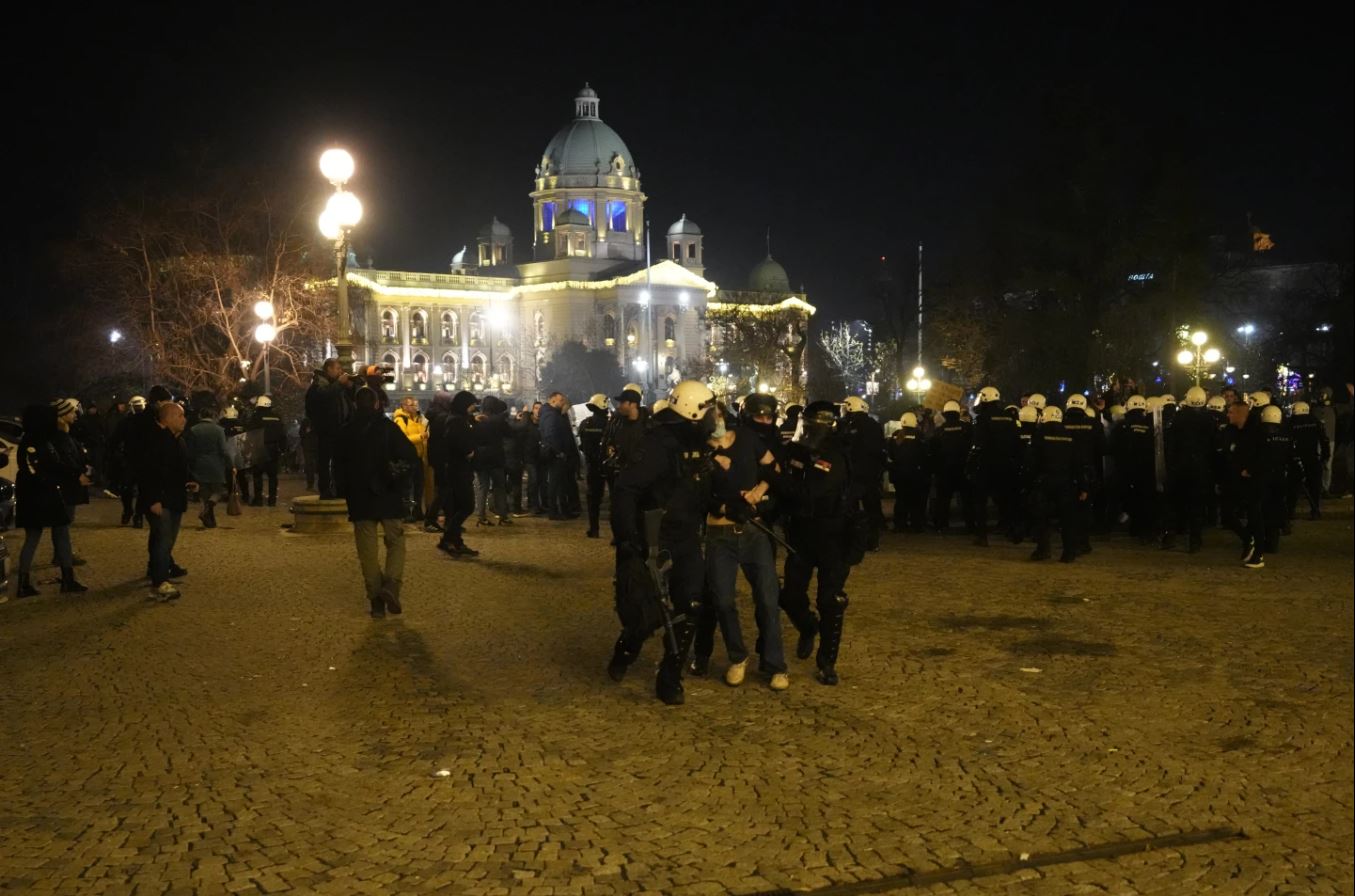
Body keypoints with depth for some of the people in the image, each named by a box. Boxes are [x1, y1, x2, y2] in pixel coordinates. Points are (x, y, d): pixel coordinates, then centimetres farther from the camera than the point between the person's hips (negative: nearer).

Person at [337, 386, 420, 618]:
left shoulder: (345, 432, 4)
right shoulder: (389, 427, -5)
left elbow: (339, 466, 9)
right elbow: (410, 458, -11)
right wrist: (402, 486, 3)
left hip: (360, 501, 2)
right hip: (390, 498, -2)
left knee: (368, 550, 6)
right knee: (395, 542, 9)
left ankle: (376, 599, 3)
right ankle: (391, 585, -12)